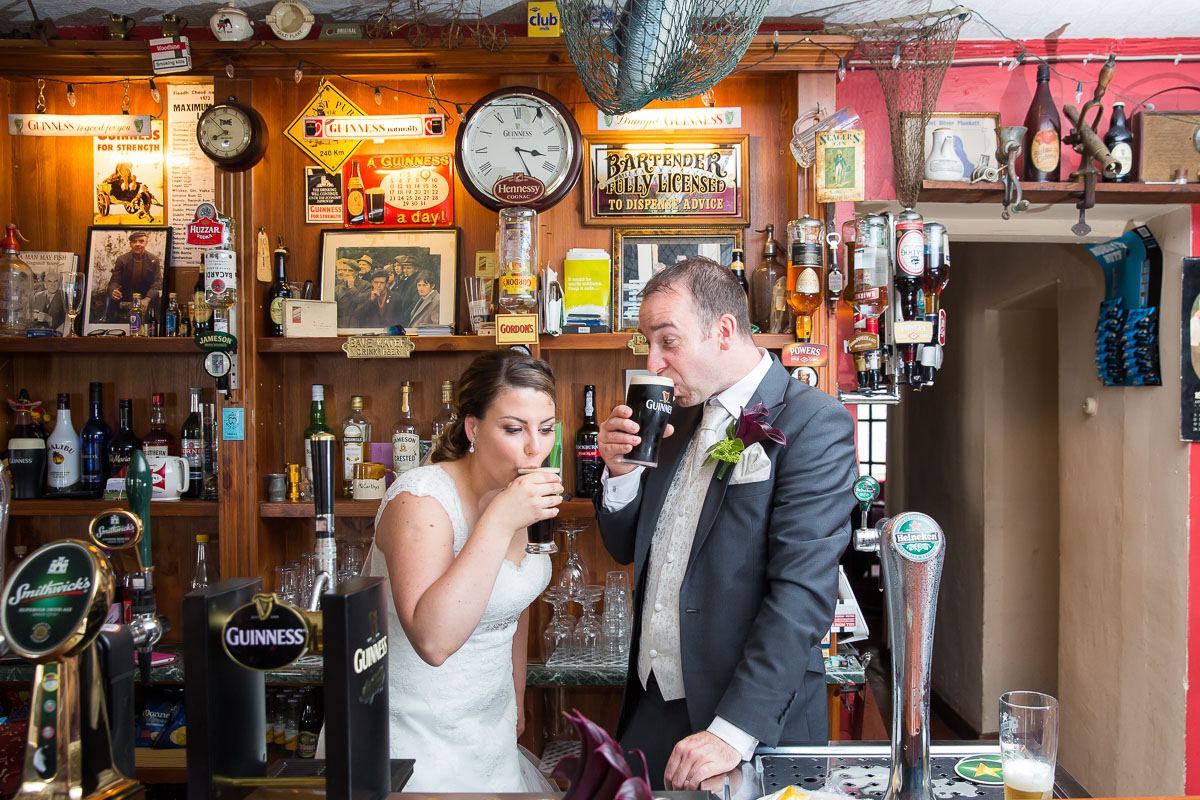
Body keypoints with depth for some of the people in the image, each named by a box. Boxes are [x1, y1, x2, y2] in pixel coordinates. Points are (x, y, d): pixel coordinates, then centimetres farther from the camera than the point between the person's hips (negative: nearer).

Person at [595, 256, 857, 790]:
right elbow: (628, 550, 14)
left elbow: (803, 592, -21)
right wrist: (620, 472, -5)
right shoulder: (679, 417, 8)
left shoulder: (813, 422, -14)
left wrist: (733, 731, -25)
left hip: (757, 723, -6)